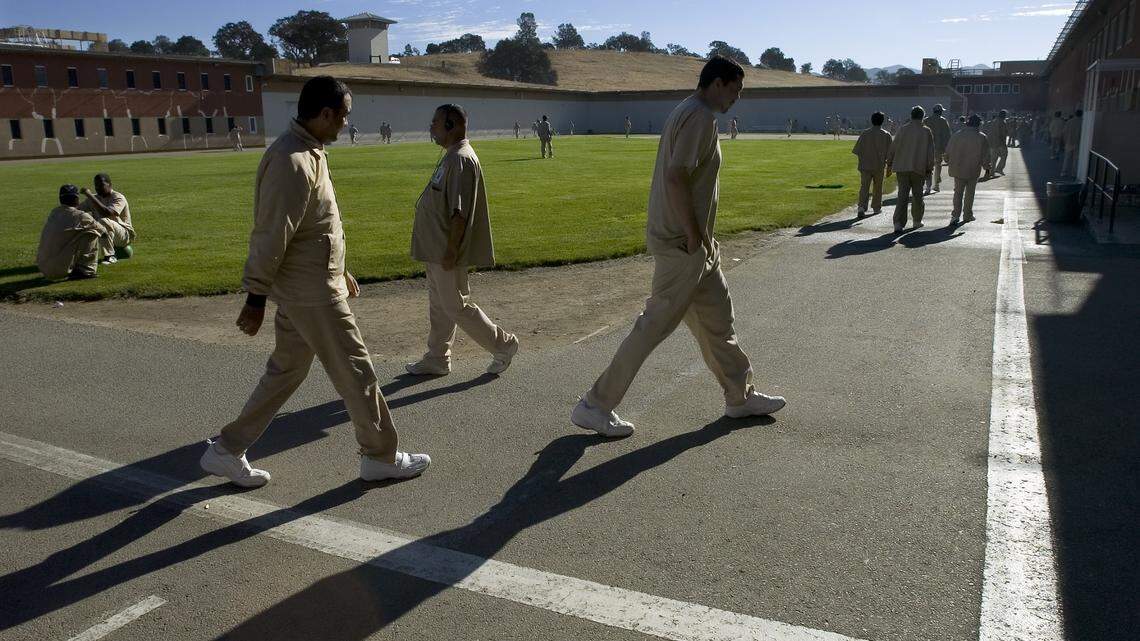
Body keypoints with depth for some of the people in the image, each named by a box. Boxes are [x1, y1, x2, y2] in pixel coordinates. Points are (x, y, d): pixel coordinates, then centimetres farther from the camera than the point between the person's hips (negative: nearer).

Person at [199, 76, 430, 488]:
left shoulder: (309, 152, 10)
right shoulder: (293, 162, -23)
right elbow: (271, 236, -22)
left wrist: (339, 270, 23)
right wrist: (256, 299, -19)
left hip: (305, 286, 10)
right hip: (312, 292, -10)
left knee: (286, 370, 17)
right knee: (354, 370, 2)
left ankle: (227, 451, 25)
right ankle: (381, 457, 17)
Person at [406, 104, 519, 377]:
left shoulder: (462, 160, -21)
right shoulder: (451, 157, 12)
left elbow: (460, 212, -25)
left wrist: (451, 250, -24)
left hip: (447, 253, -10)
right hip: (435, 250, 10)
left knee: (456, 307, -1)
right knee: (439, 305, 17)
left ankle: (503, 345, 12)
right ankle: (437, 359, 28)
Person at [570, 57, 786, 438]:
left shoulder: (687, 112, 15)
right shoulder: (701, 117, -16)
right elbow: (676, 177, -26)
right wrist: (694, 236, -20)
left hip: (691, 241, 11)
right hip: (682, 244, -11)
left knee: (717, 317, 18)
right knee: (654, 326, -3)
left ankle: (741, 397, 31)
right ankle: (595, 406, 5)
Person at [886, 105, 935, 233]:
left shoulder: (902, 129, 1)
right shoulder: (926, 131, -2)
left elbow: (893, 147, 4)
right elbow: (930, 152, -1)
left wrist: (889, 165, 12)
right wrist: (929, 168, 7)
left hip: (902, 167, 1)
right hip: (918, 168, -1)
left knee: (902, 195, -2)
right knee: (917, 195, 15)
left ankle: (898, 224, -13)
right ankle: (917, 221, 27)